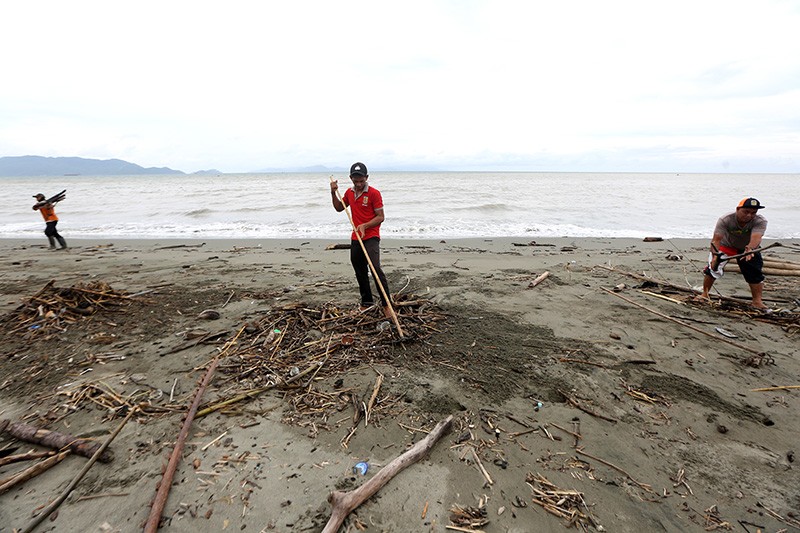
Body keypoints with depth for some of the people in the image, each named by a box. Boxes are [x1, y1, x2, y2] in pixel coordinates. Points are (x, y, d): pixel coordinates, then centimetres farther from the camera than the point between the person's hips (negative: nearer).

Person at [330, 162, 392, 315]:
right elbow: (339, 208, 23)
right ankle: (367, 302, 27)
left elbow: (380, 217, -11)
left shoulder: (374, 193, -10)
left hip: (371, 237, -7)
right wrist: (333, 193, 8)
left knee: (376, 268, -20)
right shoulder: (349, 192, 10)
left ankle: (386, 304, -12)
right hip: (355, 239, 7)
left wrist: (365, 225, -24)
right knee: (360, 273, 13)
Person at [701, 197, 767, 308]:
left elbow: (756, 237, -46)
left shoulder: (760, 222, -27)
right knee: (713, 268, -12)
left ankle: (757, 301, 4)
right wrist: (715, 254, -57)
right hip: (726, 245, -1)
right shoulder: (725, 220, -31)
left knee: (755, 274, -7)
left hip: (750, 249, 2)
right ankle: (704, 294, 2)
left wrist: (749, 249, -68)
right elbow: (716, 239, -40)